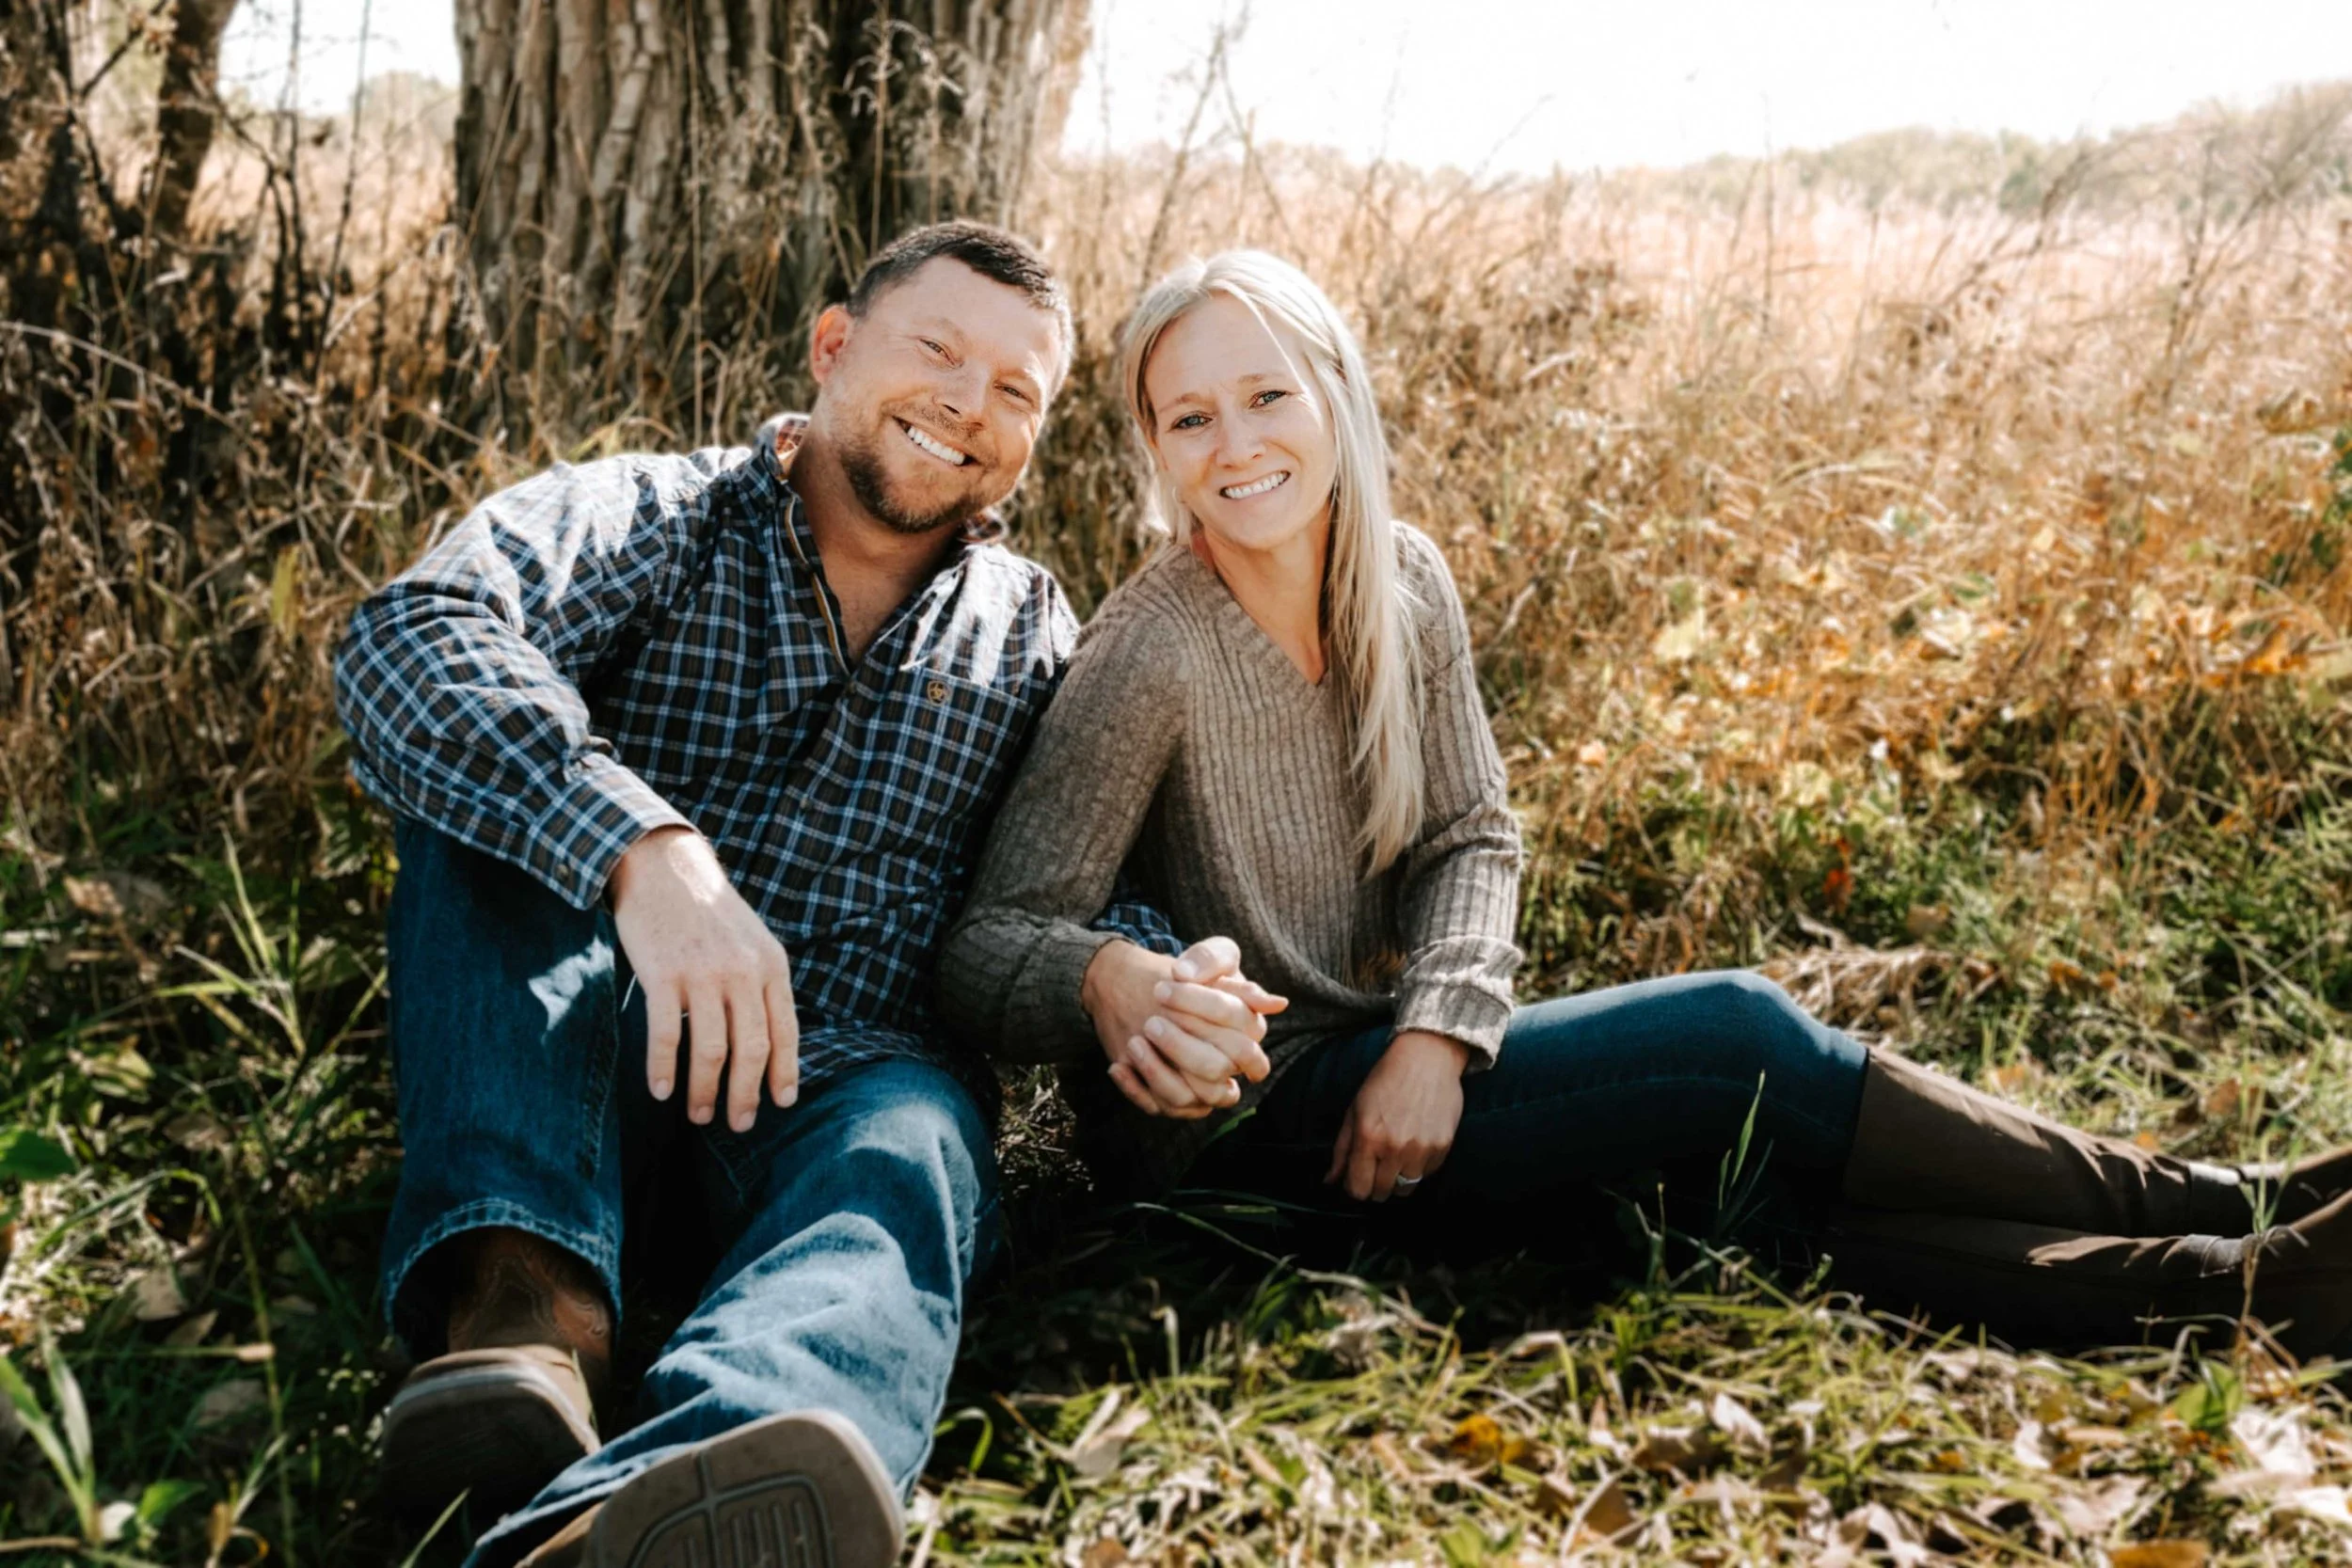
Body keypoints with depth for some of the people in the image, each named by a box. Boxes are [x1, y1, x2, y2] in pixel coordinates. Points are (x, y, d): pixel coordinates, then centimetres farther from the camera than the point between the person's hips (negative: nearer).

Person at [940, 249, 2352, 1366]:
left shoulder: (1405, 582, -2)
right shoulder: (1151, 657, -20)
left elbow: (1473, 838, 3)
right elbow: (988, 942, -21)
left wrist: (1434, 1037, -15)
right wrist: (1107, 982, -43)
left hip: (1381, 1075, 6)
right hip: (1232, 1120, -6)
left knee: (1751, 1162, -15)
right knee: (1737, 1034, -16)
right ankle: (2207, 1212, -5)